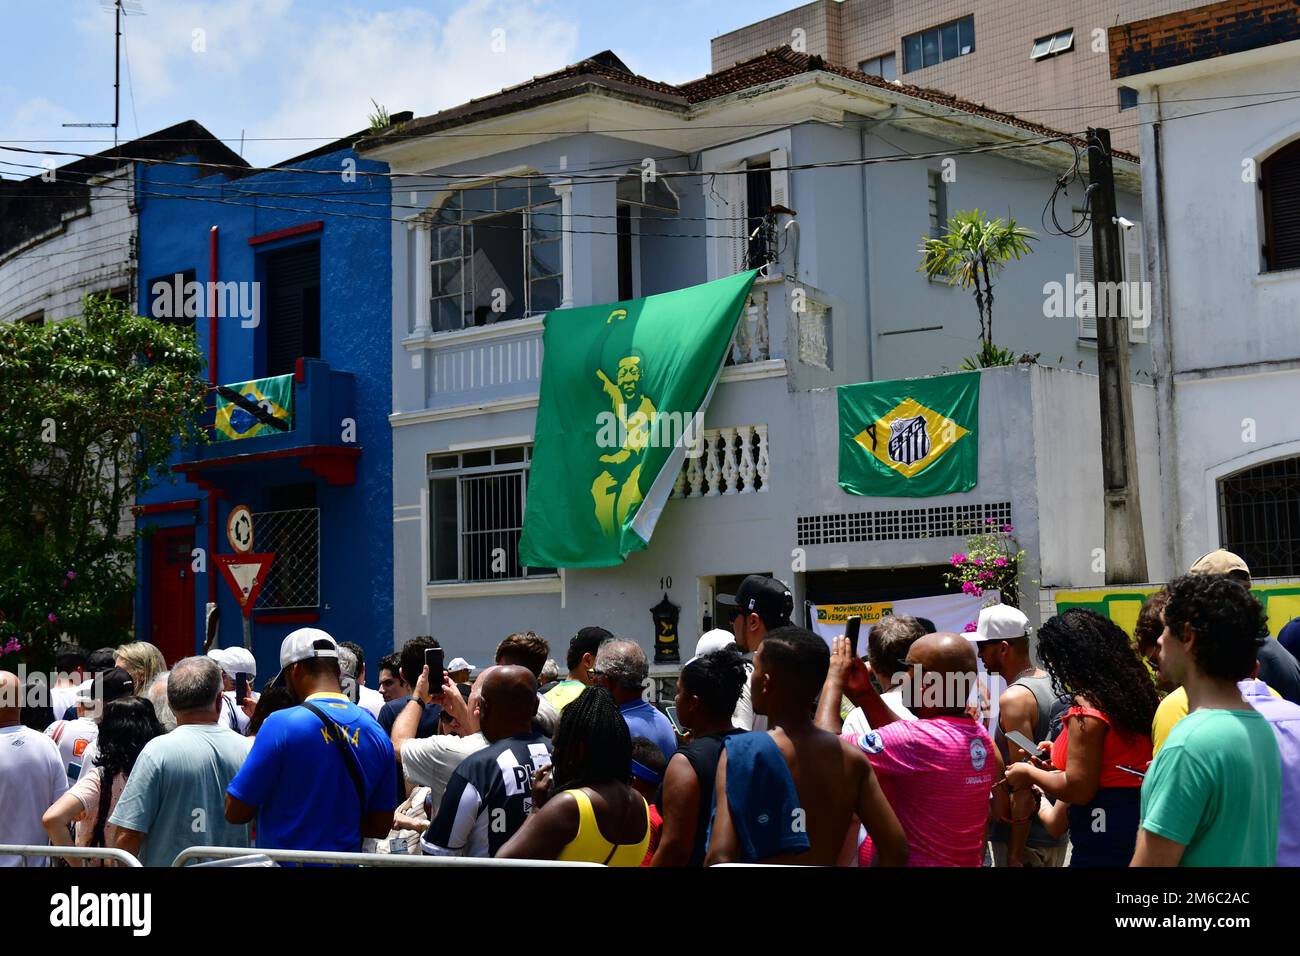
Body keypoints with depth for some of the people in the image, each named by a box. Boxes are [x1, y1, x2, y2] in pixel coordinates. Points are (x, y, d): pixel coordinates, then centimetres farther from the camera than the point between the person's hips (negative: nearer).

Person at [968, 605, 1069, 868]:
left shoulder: (1014, 698, -19)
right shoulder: (1053, 683, 7)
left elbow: (1023, 786, -21)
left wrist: (1015, 856, -19)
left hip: (1027, 838, -9)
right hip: (1055, 831, 9)